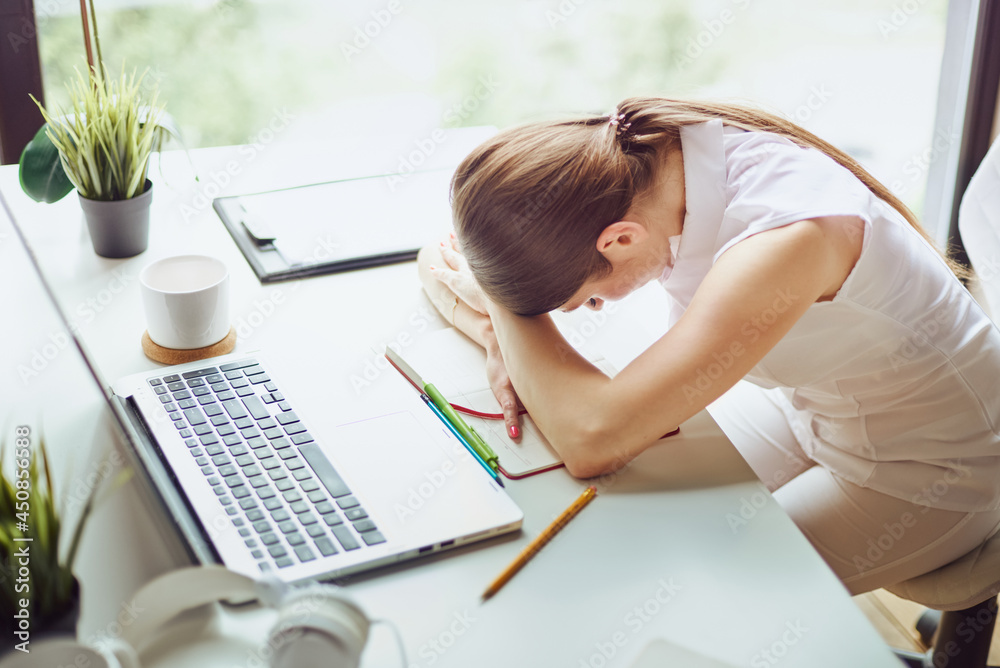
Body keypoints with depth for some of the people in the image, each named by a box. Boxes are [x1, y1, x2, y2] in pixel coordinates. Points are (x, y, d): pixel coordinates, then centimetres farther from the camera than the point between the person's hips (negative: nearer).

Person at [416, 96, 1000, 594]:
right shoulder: (632, 147, -20)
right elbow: (441, 261, -8)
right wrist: (505, 335, -28)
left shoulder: (791, 235, -42)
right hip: (803, 398, 7)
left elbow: (593, 440, -46)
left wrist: (498, 304, -31)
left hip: (925, 463, -6)